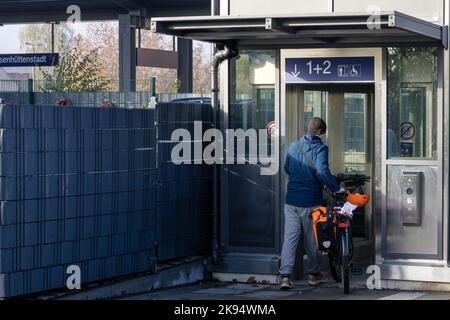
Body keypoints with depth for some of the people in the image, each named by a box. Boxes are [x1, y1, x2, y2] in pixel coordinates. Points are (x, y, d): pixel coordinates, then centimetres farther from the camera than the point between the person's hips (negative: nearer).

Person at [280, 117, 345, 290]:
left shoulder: (294, 146, 7)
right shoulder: (320, 148, -10)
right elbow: (322, 172, -23)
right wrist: (336, 188, -13)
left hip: (292, 200, 4)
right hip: (311, 201, -4)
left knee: (290, 237, 2)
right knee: (312, 238, 11)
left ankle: (285, 276, -7)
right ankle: (314, 274, 24)